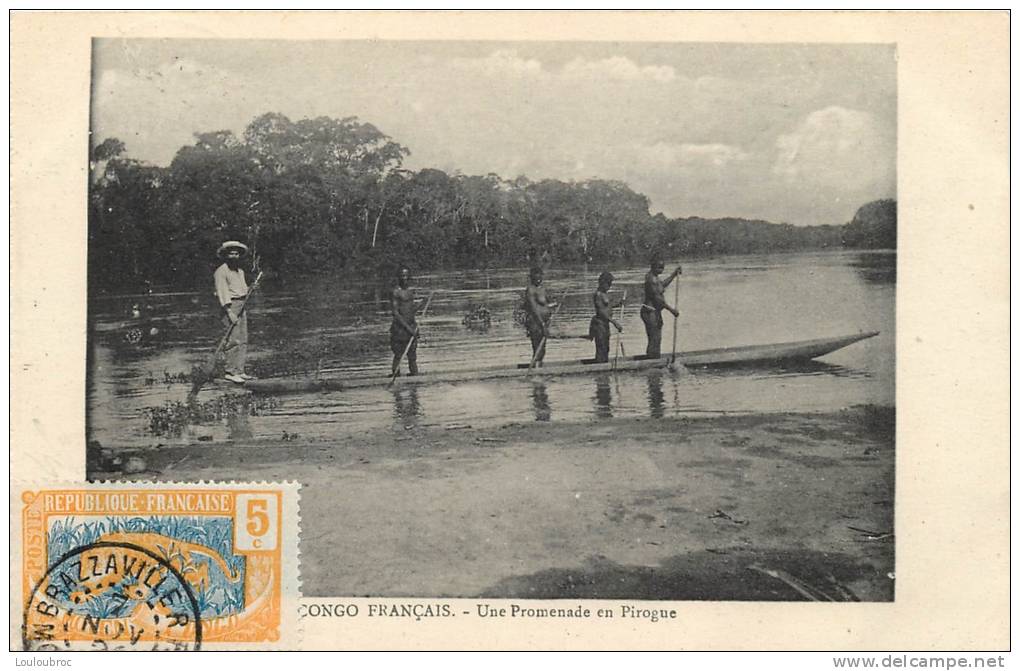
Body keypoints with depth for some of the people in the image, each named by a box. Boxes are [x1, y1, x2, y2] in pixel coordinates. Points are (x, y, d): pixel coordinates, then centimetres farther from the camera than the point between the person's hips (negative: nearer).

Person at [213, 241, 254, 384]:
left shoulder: (240, 271, 20)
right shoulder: (221, 272, -8)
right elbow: (222, 293, -15)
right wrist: (229, 312, -22)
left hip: (242, 306, 9)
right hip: (230, 306, -9)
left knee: (243, 341, 7)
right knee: (233, 340, -12)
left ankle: (239, 371, 11)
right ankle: (230, 372, -10)